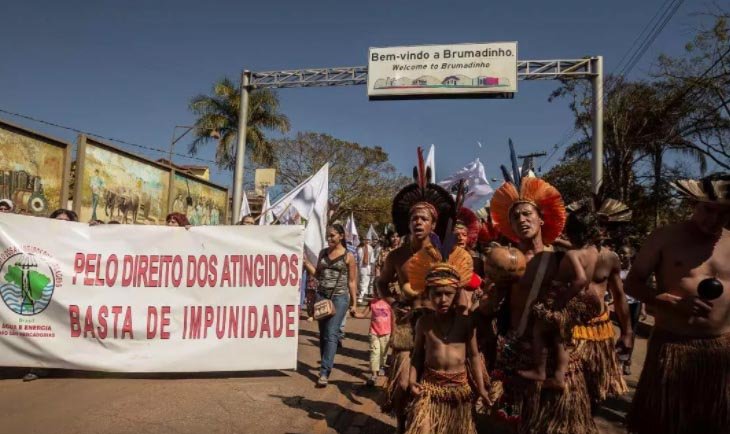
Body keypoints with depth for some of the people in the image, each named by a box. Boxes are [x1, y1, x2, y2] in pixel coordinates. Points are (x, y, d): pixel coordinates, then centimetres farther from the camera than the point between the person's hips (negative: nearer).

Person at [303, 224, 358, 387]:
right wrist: (306, 262, 2)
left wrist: (354, 302, 0)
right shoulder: (323, 252, 10)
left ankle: (325, 372, -9)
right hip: (321, 296, 5)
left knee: (331, 334, -9)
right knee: (323, 333, 11)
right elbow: (318, 274, 14)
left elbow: (352, 282, 0)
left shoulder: (348, 256, -2)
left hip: (339, 297, -5)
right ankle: (325, 366, 23)